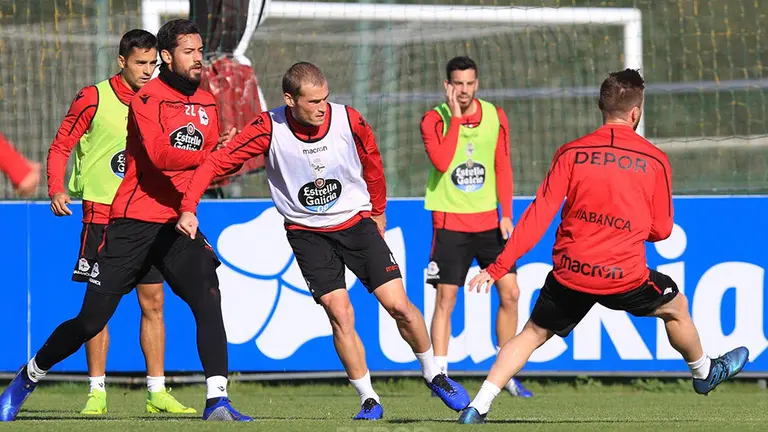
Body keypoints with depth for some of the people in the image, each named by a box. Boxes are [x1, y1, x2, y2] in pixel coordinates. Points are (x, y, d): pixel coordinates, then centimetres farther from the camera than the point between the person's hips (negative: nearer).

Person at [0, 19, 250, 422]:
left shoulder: (207, 104, 12)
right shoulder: (147, 99, -9)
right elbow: (160, 154, -24)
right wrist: (210, 154, -31)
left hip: (177, 223, 5)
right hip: (132, 224, -5)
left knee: (208, 300, -19)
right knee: (91, 320, -1)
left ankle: (217, 401, -21)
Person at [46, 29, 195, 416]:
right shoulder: (93, 98, -4)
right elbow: (60, 147, -2)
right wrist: (57, 189, -16)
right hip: (102, 213, -4)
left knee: (153, 304, 4)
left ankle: (157, 392, 9)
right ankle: (97, 392, 1)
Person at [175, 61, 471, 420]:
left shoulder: (349, 121, -14)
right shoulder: (270, 129, -18)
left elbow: (372, 165, 6)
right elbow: (216, 163, -14)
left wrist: (378, 212, 20)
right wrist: (189, 208, -27)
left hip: (355, 222, 1)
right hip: (307, 233, -1)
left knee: (399, 306, -6)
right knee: (340, 314, -13)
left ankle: (433, 375, 18)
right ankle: (369, 401, 1)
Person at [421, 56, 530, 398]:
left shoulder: (495, 116, 4)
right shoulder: (435, 119, -8)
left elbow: (503, 167, 10)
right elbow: (441, 162, -24)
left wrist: (506, 213, 3)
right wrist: (455, 117, -22)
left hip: (487, 220, 4)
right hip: (449, 221, -4)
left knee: (509, 292, 0)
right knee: (445, 297, -6)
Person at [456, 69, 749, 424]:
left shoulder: (571, 153, -4)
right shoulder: (655, 161, -4)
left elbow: (538, 217, -8)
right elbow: (660, 230, 4)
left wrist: (497, 268, -6)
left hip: (569, 274, 1)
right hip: (625, 275, -1)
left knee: (533, 334, 16)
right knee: (675, 307, 27)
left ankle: (478, 407, 4)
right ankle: (705, 373, 49)